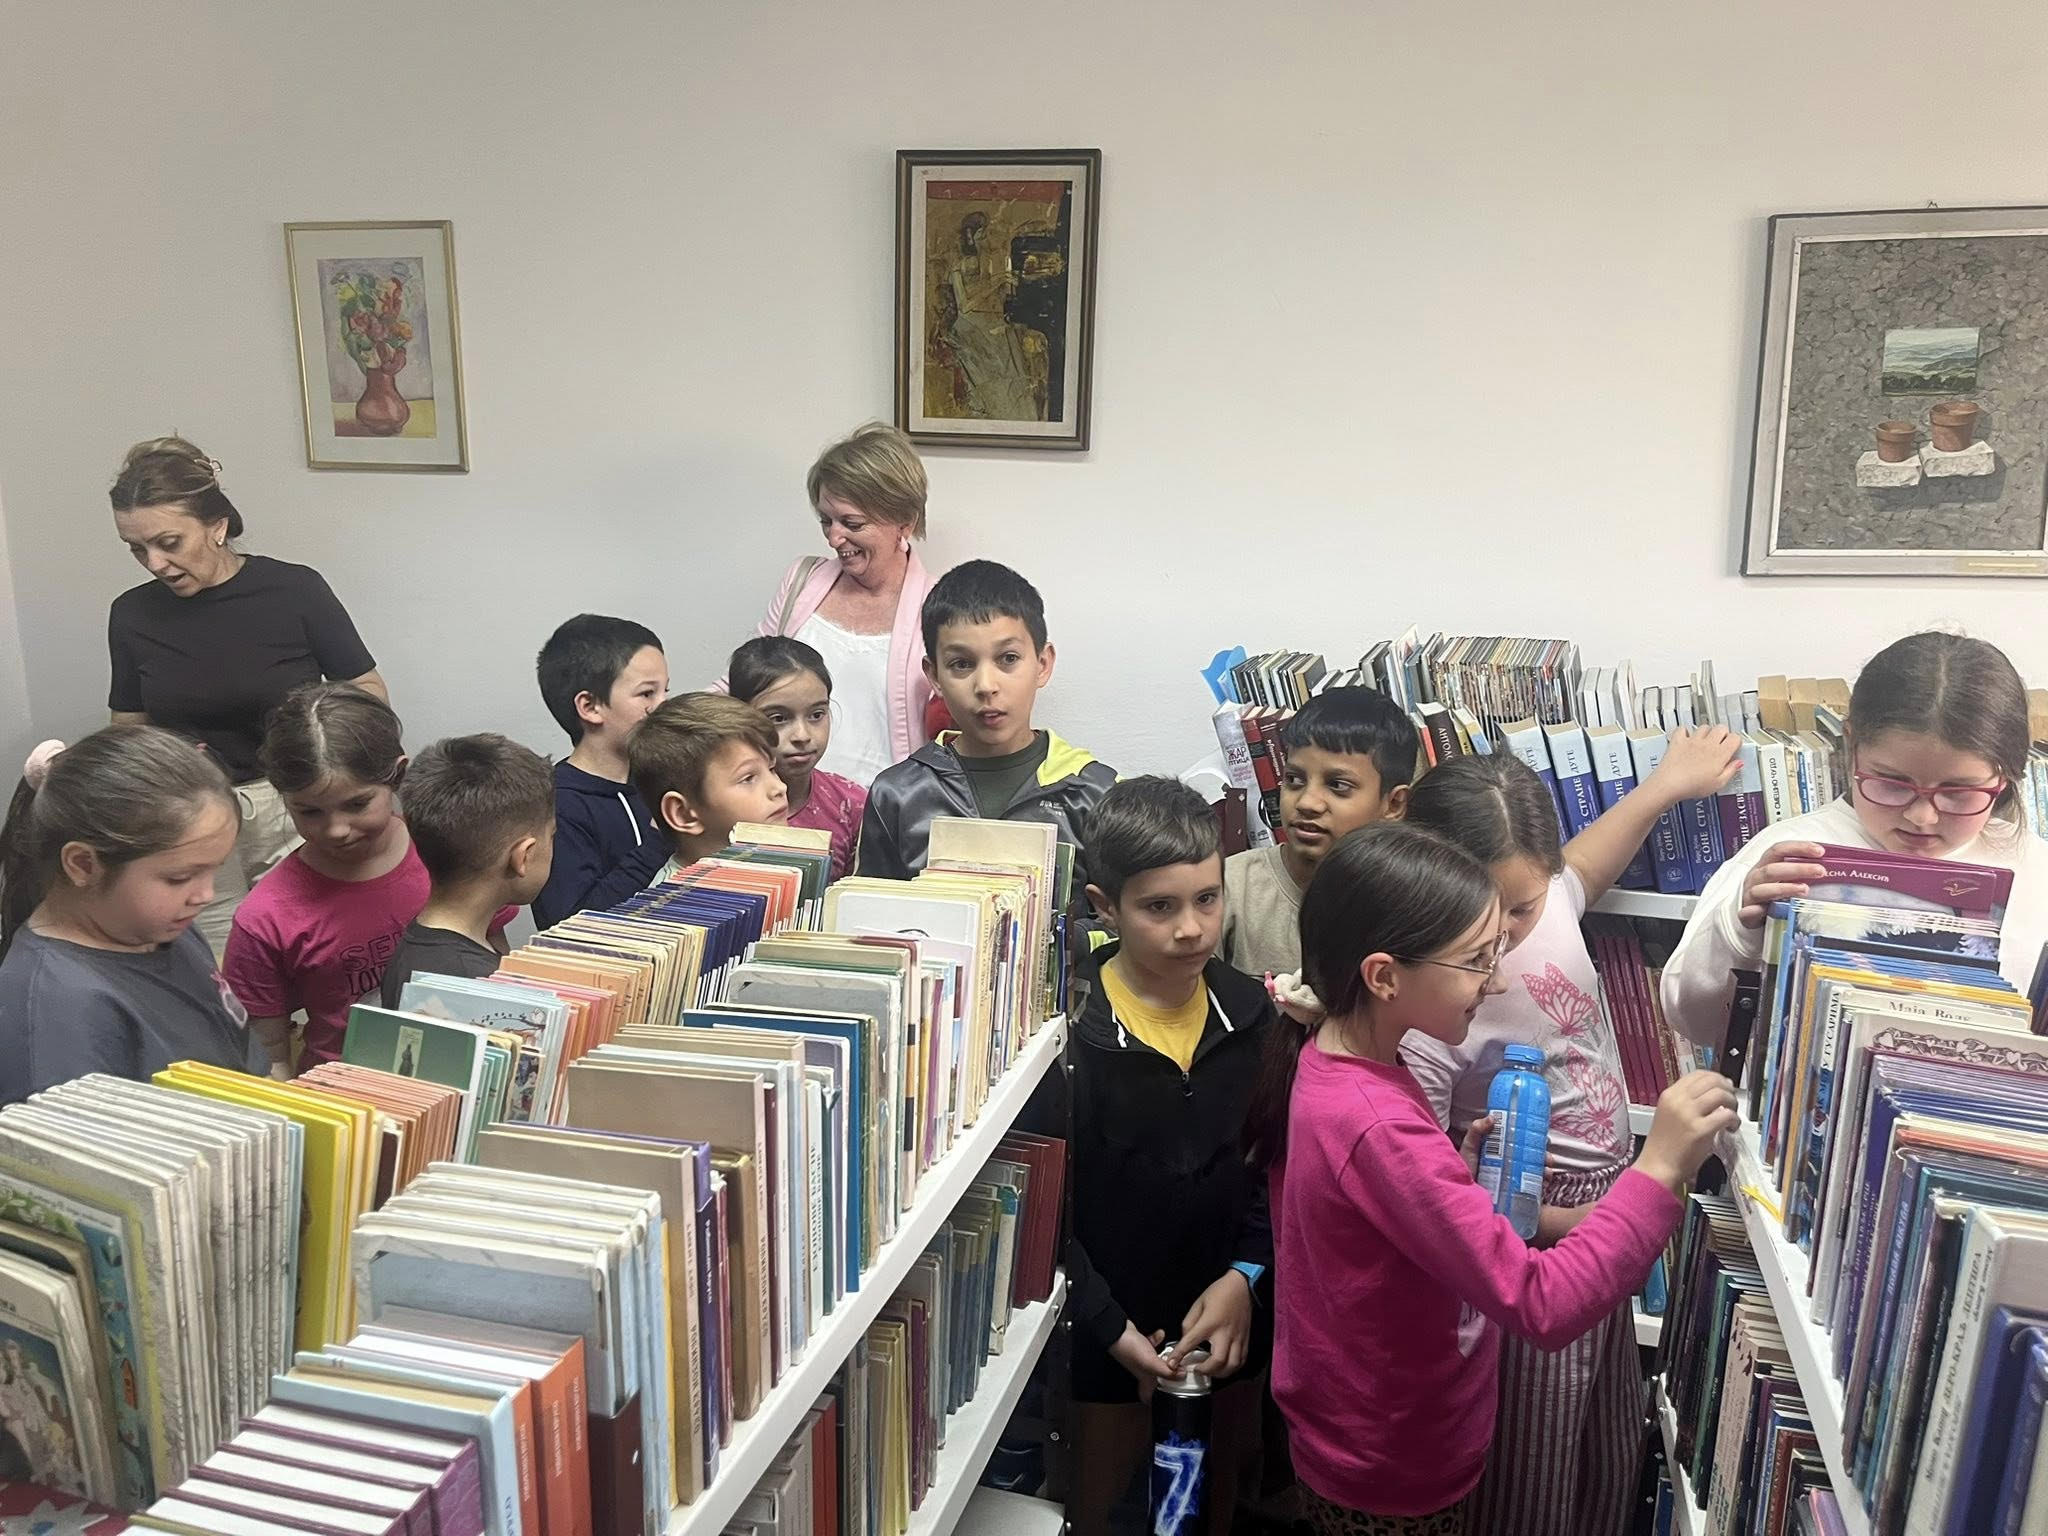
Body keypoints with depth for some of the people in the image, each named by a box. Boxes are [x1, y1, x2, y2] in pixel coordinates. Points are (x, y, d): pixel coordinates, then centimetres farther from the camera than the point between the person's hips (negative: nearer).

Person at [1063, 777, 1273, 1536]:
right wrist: (1110, 1327, -17)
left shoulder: (1251, 1011, -6)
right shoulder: (1069, 1030, -21)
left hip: (1229, 1315, 4)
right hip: (1109, 1332, -3)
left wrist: (1247, 1275, -12)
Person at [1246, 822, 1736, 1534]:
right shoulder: (1377, 1129, -34)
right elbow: (1542, 1305, -35)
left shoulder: (1333, 1060, -5)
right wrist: (1660, 1169, -35)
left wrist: (1461, 1165, -8)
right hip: (1394, 1479, -8)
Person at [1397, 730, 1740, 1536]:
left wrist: (1667, 783, 20)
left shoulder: (1547, 890, -14)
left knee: (1612, 1441, 27)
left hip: (1602, 1205, 7)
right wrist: (1557, 1223, -27)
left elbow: (1588, 861, 13)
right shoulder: (1422, 1021, -33)